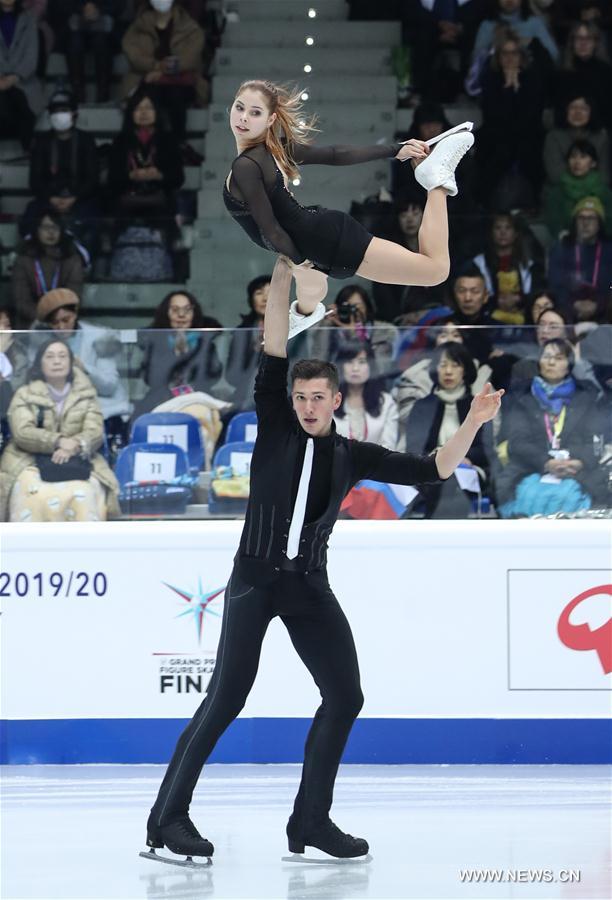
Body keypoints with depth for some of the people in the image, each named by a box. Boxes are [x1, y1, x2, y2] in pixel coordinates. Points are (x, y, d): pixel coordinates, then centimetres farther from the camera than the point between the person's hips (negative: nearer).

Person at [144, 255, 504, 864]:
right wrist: (284, 274, -16)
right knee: (227, 696, -14)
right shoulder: (275, 431, 0)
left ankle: (310, 822, 9)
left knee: (345, 695, -1)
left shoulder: (352, 456, 7)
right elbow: (274, 357, -9)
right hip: (256, 578, -4)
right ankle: (168, 817, -12)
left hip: (309, 585, 4)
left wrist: (473, 424, -7)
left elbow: (431, 470, 6)